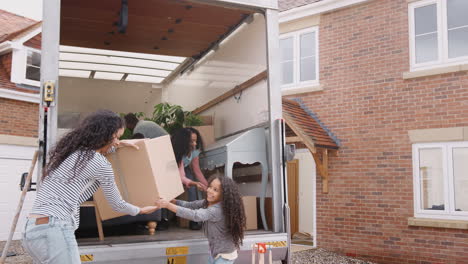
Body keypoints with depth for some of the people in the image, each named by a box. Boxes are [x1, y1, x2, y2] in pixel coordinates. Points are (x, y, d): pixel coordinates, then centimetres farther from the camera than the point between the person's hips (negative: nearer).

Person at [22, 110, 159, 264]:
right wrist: (141, 210, 24)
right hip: (54, 231, -9)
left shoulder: (68, 150, 16)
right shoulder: (101, 164, -7)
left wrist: (118, 146, 43)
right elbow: (117, 204, 7)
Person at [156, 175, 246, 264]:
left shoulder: (218, 210, -32)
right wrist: (172, 200, -15)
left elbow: (196, 215, -42)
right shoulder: (208, 202, -5)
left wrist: (169, 205, -44)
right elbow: (191, 205, -1)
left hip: (225, 255, -8)